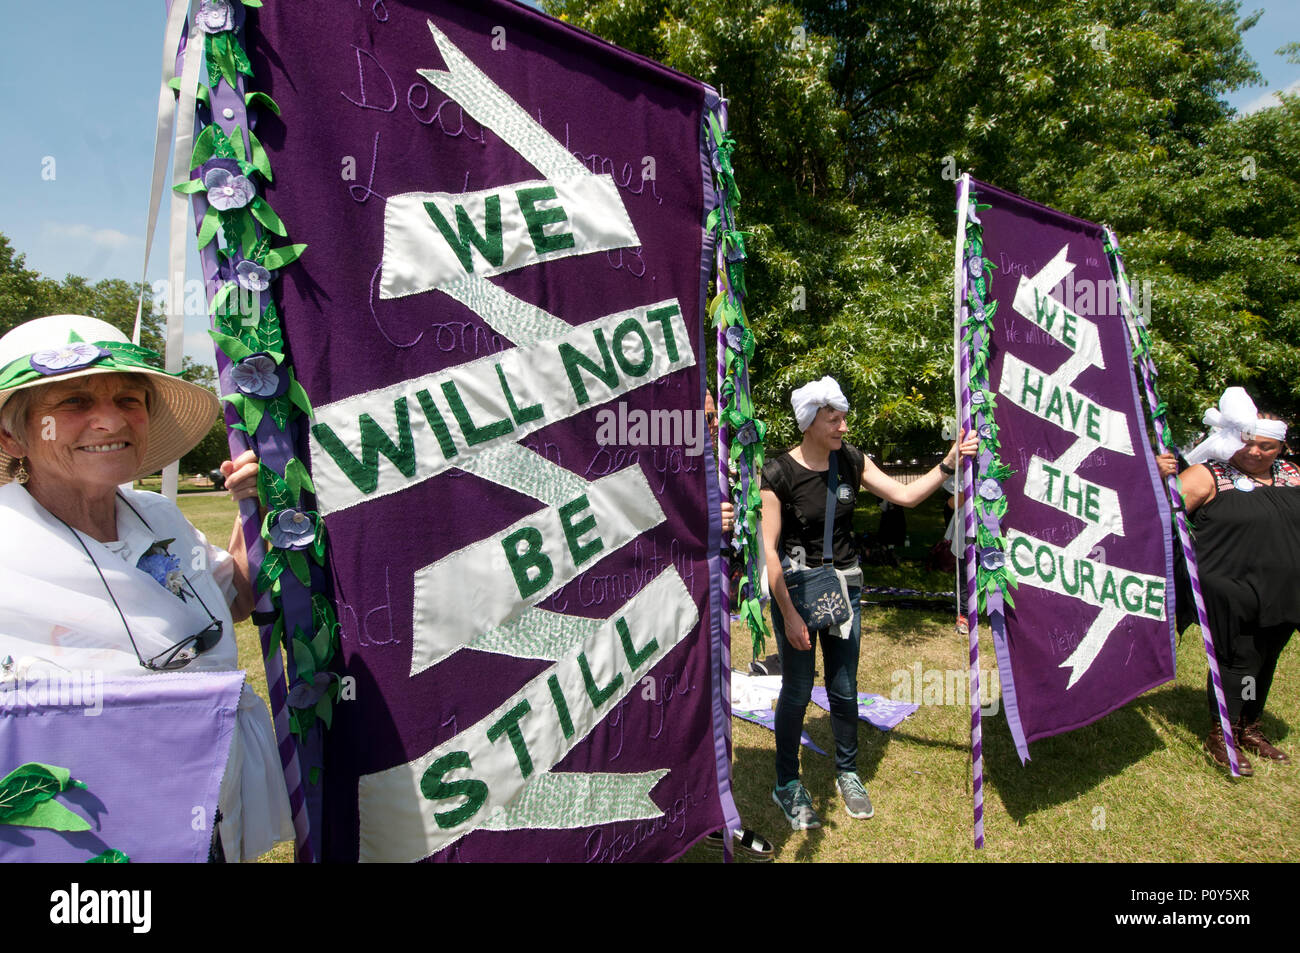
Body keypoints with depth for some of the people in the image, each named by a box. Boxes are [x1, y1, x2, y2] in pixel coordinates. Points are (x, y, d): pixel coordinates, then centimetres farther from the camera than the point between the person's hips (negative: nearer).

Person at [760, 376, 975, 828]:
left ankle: (847, 773, 34)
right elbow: (768, 549, -16)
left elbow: (905, 494, 2)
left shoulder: (851, 462, -1)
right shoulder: (779, 473, -16)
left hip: (844, 588, 4)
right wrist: (789, 614, -17)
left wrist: (949, 463, -12)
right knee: (797, 691, 4)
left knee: (844, 690, 13)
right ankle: (787, 784, 24)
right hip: (795, 589, -4)